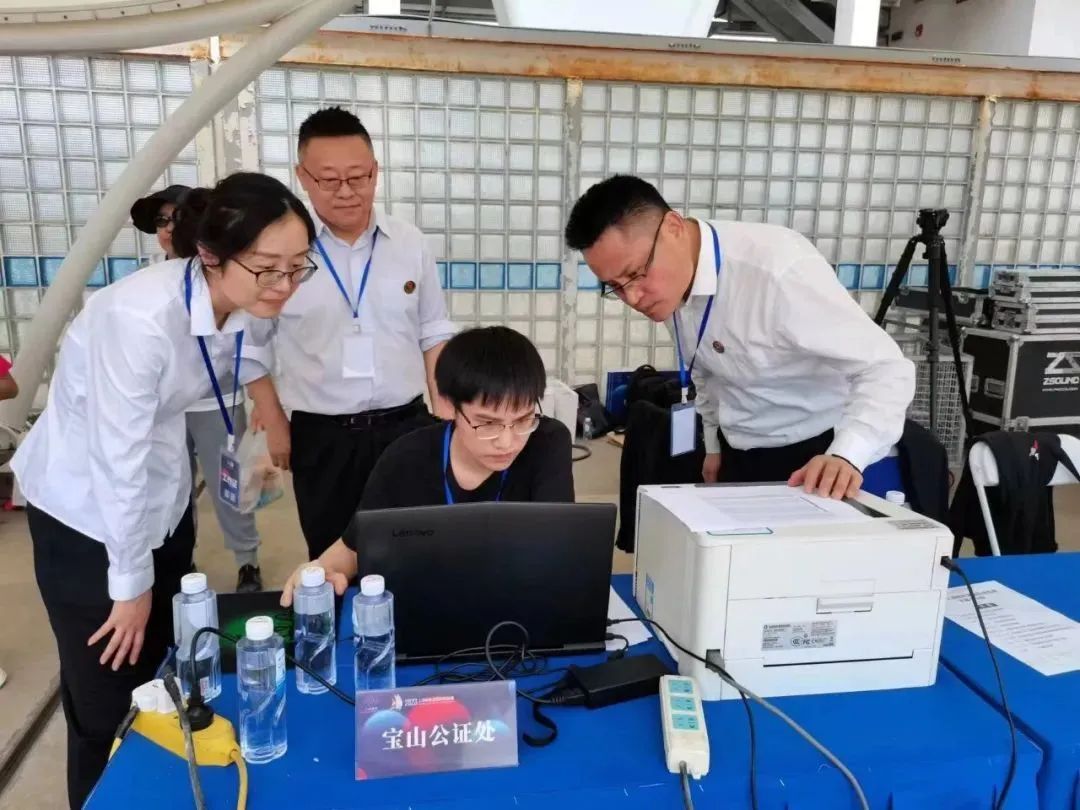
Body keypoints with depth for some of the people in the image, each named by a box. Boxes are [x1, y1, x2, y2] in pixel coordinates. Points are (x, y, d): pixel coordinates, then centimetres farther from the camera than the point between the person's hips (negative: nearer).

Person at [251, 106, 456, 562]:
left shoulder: (410, 244, 2)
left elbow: (433, 335, 8)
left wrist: (445, 415, 6)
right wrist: (272, 422, 1)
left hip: (406, 426, 2)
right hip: (321, 437, -1)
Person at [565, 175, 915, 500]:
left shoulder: (777, 270, -30)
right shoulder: (670, 278, -8)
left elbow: (887, 369, -29)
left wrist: (846, 456, -43)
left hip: (813, 459, -6)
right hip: (737, 453, 6)